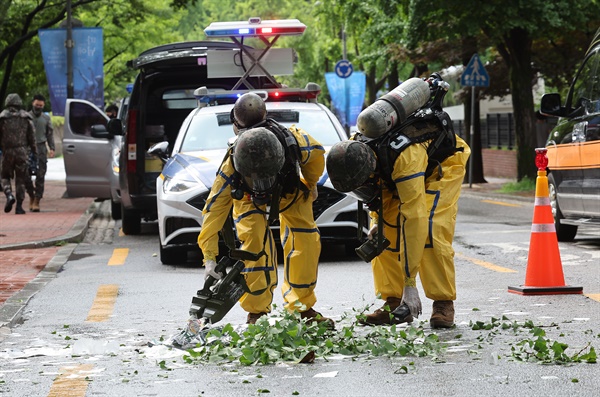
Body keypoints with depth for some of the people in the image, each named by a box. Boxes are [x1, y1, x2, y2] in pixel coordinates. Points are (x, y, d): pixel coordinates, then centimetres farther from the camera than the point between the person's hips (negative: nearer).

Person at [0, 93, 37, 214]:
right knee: (20, 179, 7)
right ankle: (19, 206, 4)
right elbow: (31, 137, 3)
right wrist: (34, 153, 9)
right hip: (22, 151, 1)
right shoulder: (26, 117, 4)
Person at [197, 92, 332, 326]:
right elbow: (213, 211, -37)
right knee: (255, 242, -20)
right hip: (248, 194, -2)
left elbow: (317, 153, -15)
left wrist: (310, 185, 4)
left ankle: (301, 306, 10)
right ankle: (256, 312, -7)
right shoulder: (230, 167, -43)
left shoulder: (295, 142, -42)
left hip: (289, 187, 2)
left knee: (306, 241, -7)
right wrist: (210, 258, -41)